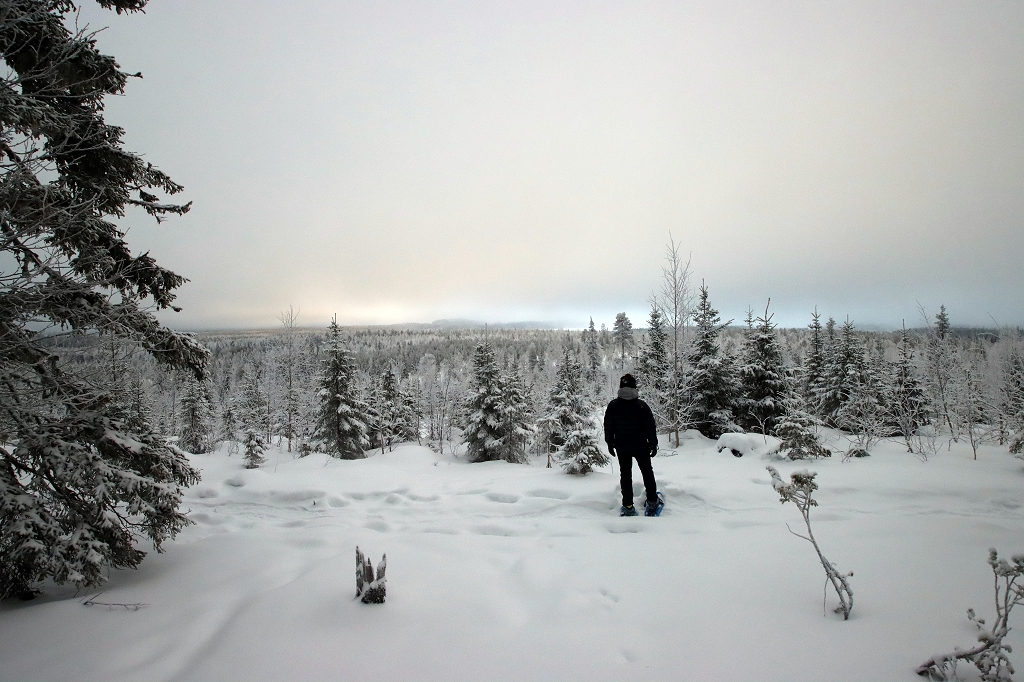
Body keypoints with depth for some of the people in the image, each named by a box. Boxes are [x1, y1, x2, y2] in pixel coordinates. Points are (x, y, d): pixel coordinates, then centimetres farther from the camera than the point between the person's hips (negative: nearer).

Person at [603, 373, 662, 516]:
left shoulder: (612, 406, -8)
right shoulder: (641, 406, -14)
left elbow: (608, 427, 1)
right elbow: (651, 427, -8)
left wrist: (610, 443, 12)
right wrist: (653, 444, 2)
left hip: (621, 447, 2)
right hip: (640, 446, -1)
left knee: (625, 475, 10)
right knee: (647, 472, 16)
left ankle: (628, 507, 10)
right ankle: (652, 502, 21)